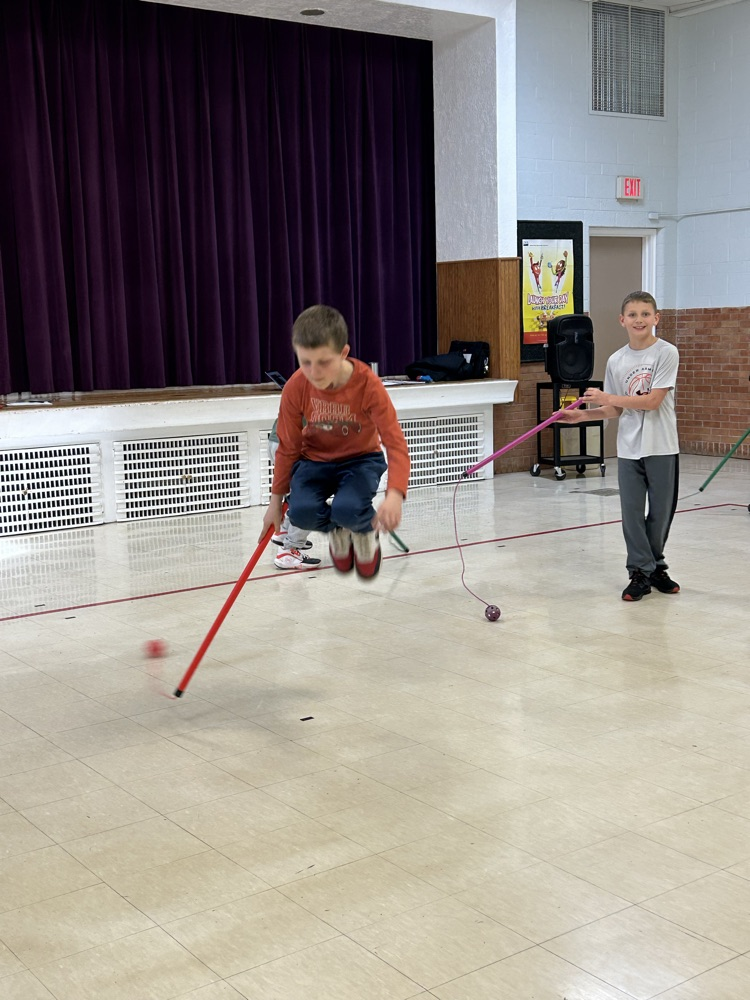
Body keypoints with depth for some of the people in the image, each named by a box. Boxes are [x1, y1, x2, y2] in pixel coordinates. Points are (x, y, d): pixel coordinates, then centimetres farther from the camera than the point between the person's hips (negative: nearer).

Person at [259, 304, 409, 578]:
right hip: (315, 460, 2)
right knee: (302, 511, -28)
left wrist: (395, 495, -46)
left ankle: (365, 531, 7)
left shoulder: (368, 384, -26)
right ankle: (336, 530, 10)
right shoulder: (295, 388, -18)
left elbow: (396, 443, -28)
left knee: (348, 509, -33)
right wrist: (276, 500, 1)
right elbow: (288, 448, -3)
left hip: (361, 458, -2)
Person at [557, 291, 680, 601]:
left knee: (660, 511, 9)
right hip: (629, 449, 3)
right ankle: (641, 573, 12)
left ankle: (656, 566, 27)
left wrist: (608, 397, -17)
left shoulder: (666, 353, -8)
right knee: (632, 512, 2)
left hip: (661, 448, -3)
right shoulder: (616, 361, 4)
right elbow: (615, 410, 10)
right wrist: (583, 415, -4)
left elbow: (653, 401, -17)